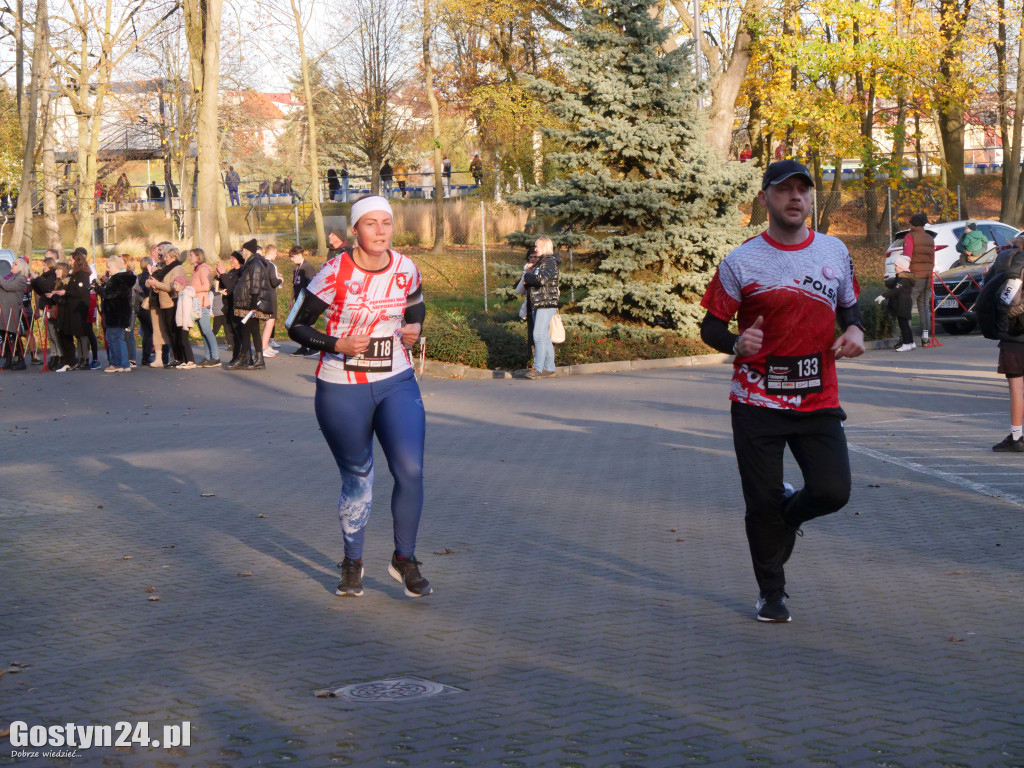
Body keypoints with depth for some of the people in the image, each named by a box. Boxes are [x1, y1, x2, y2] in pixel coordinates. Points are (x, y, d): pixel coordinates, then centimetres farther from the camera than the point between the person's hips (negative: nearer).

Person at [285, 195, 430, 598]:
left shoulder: (405, 269, -1)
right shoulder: (335, 274, -13)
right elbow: (295, 325, -8)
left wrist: (414, 328, -2)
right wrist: (338, 345, -22)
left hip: (397, 384, 3)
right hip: (342, 390, -2)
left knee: (410, 471, -11)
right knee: (356, 478, 7)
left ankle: (404, 559, 9)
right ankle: (352, 563, 29)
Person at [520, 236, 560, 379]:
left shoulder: (550, 262, -9)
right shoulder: (540, 262, 21)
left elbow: (542, 279, -25)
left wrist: (527, 277, -9)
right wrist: (527, 272, -1)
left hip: (546, 304, -10)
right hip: (537, 304, 10)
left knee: (539, 335, -15)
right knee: (544, 337, 11)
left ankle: (538, 368, -18)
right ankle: (549, 368, 15)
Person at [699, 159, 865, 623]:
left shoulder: (835, 252, 7)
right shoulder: (740, 262, -3)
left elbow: (848, 305, 21)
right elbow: (711, 325, 1)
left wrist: (854, 331, -2)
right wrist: (737, 344, -21)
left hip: (819, 400, 2)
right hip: (757, 402, -2)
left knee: (833, 492, -9)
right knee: (762, 501, 0)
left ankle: (786, 515, 27)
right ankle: (771, 593, 21)